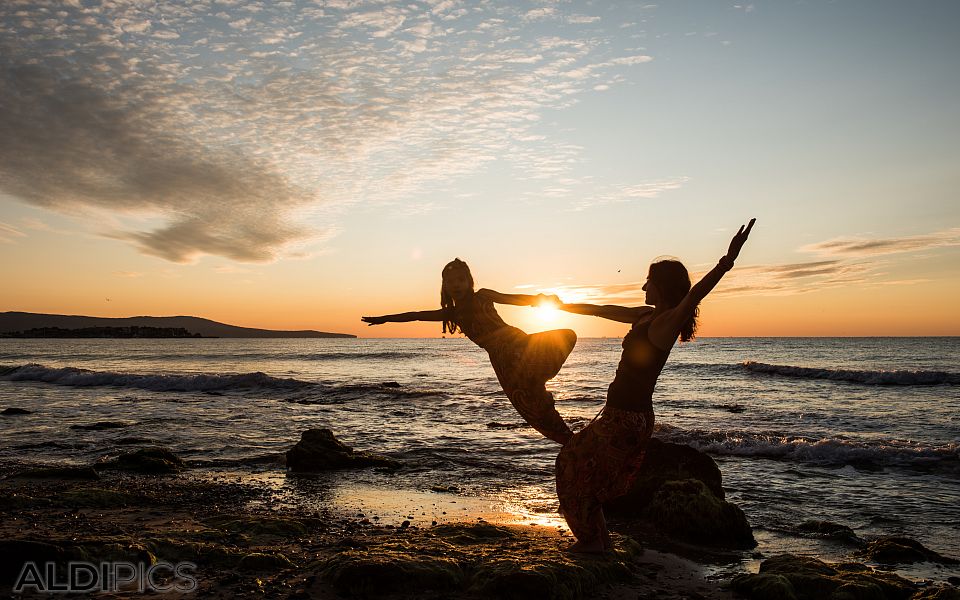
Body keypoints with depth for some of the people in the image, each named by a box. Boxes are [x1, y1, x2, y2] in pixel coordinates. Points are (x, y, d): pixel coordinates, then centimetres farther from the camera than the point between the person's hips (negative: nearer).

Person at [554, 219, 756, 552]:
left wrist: (725, 264, -55)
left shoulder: (667, 321, -18)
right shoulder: (646, 316, 9)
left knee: (576, 468, 5)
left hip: (627, 418, -10)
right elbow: (604, 310, 21)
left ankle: (593, 540, 19)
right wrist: (564, 306, 32)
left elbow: (693, 297, -38)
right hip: (621, 413, 10)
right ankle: (597, 538, 32)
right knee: (573, 461, 22)